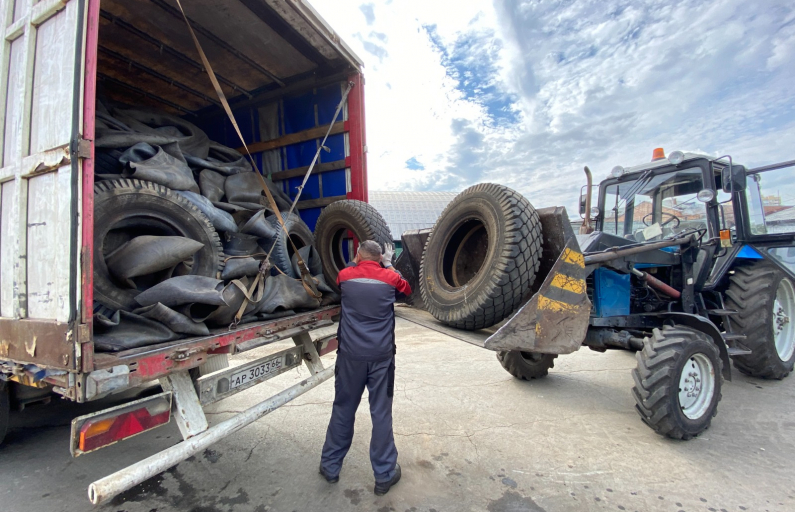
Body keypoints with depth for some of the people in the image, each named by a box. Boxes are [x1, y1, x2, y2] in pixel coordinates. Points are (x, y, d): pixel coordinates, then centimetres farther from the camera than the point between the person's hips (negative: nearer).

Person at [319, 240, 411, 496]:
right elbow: (406, 289, 21)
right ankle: (384, 476, 22)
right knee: (381, 413, 9)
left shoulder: (345, 275, 1)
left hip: (350, 355, 1)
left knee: (343, 410, 16)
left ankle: (330, 467, 32)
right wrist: (389, 264, 25)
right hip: (382, 356, -1)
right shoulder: (390, 277, -1)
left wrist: (357, 260, 32)